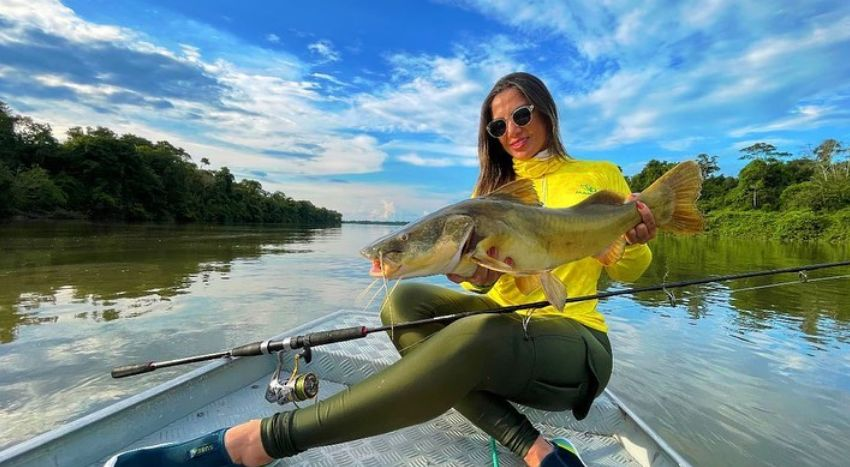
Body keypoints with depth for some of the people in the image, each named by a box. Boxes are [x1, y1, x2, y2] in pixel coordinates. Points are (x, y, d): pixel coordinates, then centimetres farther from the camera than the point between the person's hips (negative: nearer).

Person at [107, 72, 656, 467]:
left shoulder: (600, 176, 7)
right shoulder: (492, 188, 13)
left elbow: (625, 272, 10)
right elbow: (477, 277, 3)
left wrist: (636, 244, -13)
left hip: (575, 342, -3)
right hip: (502, 325, 4)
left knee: (477, 336, -39)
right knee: (406, 300, -25)